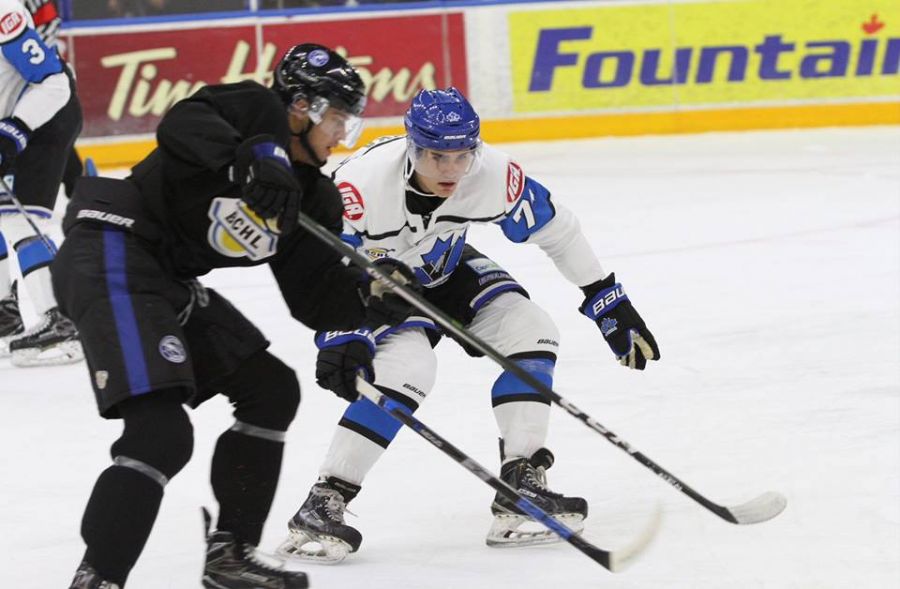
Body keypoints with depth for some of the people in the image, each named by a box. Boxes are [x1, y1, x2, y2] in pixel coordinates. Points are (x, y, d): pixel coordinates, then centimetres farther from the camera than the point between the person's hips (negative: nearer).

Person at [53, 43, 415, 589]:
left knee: (271, 390, 15)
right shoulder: (254, 110, -5)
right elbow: (184, 124, -25)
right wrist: (253, 158, -38)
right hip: (112, 259, -10)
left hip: (169, 282, 10)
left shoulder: (310, 198, 16)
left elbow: (315, 300, 11)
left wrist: (375, 296, -7)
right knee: (161, 432, -21)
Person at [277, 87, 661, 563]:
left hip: (444, 270, 5)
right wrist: (337, 337, -39)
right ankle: (320, 507, -25)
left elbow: (555, 230, -11)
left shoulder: (494, 175, -25)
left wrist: (608, 301, -6)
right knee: (409, 368, -29)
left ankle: (521, 488, -7)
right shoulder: (363, 183, -37)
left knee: (530, 331, -12)